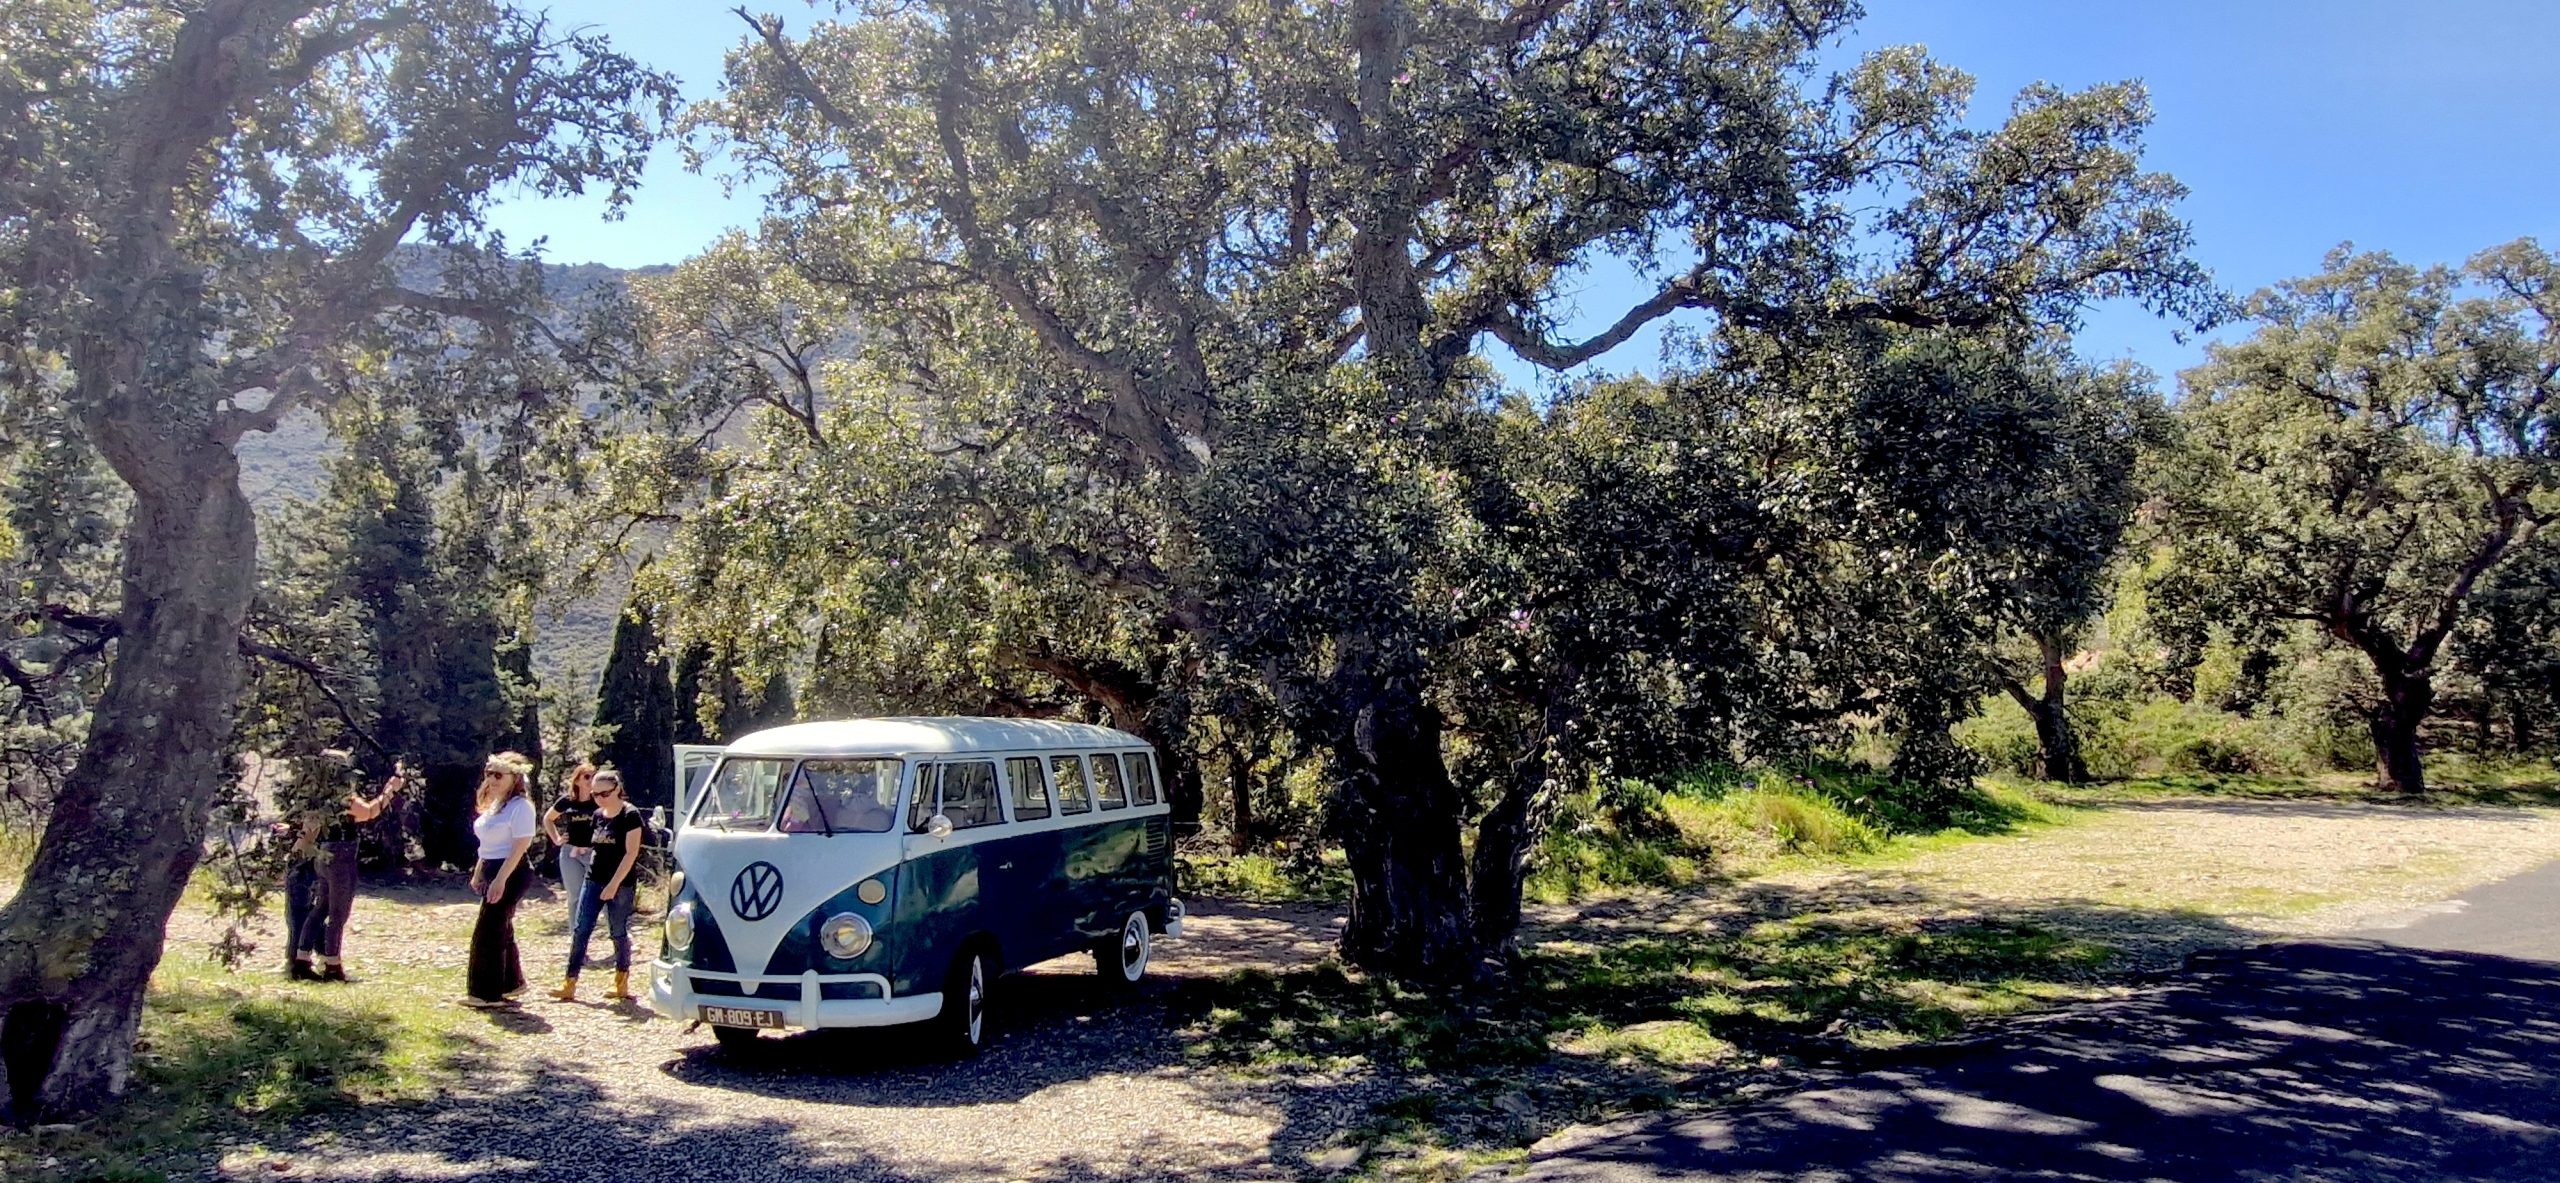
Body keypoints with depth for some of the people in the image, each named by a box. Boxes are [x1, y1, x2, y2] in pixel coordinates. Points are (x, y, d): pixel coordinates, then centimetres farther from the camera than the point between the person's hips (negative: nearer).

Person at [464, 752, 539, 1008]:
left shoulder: (520, 806, -15)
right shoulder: (494, 805, 13)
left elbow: (520, 846, -20)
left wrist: (500, 879, -24)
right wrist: (478, 874, 20)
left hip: (510, 874, -9)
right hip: (493, 872, 9)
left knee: (487, 932, -6)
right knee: (501, 930, 15)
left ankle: (487, 993, 1)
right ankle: (510, 983, 26)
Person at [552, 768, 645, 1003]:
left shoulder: (630, 815, -11)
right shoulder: (598, 815, 9)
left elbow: (631, 853, -15)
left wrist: (614, 884, -19)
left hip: (620, 884, -7)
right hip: (594, 880, 7)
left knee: (619, 933, 2)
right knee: (580, 930, 0)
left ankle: (622, 986, 13)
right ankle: (569, 985, 1)